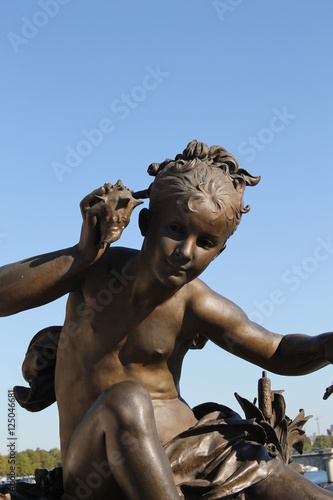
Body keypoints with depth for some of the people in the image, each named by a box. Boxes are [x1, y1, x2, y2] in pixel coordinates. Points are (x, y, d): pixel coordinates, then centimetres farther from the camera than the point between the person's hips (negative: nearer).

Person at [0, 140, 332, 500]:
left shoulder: (197, 306, -8)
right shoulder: (95, 270, -9)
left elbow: (280, 353, 3)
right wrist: (83, 252, -25)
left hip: (181, 446, 3)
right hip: (95, 463, -2)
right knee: (126, 401, -37)